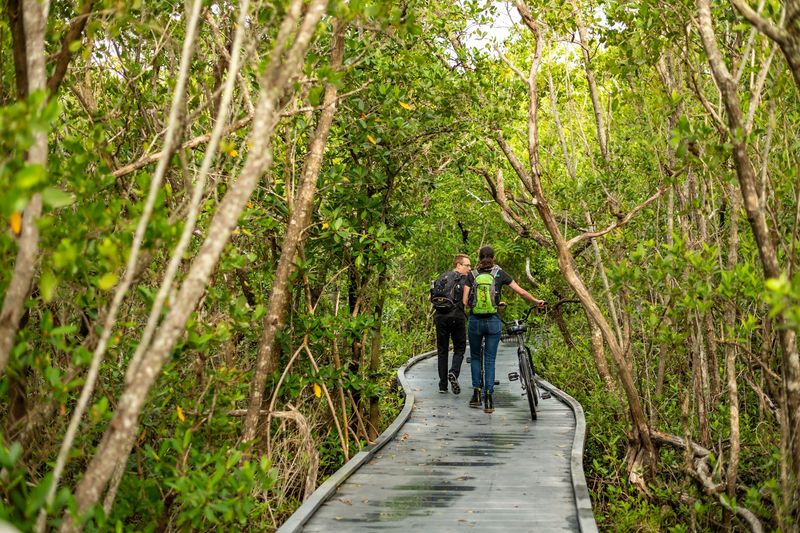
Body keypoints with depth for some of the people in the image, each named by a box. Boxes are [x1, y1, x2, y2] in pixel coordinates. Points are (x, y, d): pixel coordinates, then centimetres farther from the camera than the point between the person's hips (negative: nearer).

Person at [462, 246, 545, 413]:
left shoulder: (471, 275, 0)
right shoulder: (499, 274, 0)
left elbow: (465, 301, -5)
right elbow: (521, 291, 1)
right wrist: (536, 301, 15)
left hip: (475, 321, 0)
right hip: (493, 322, 0)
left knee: (475, 356, 18)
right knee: (490, 360, 6)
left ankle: (476, 392, 8)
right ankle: (488, 398, -4)